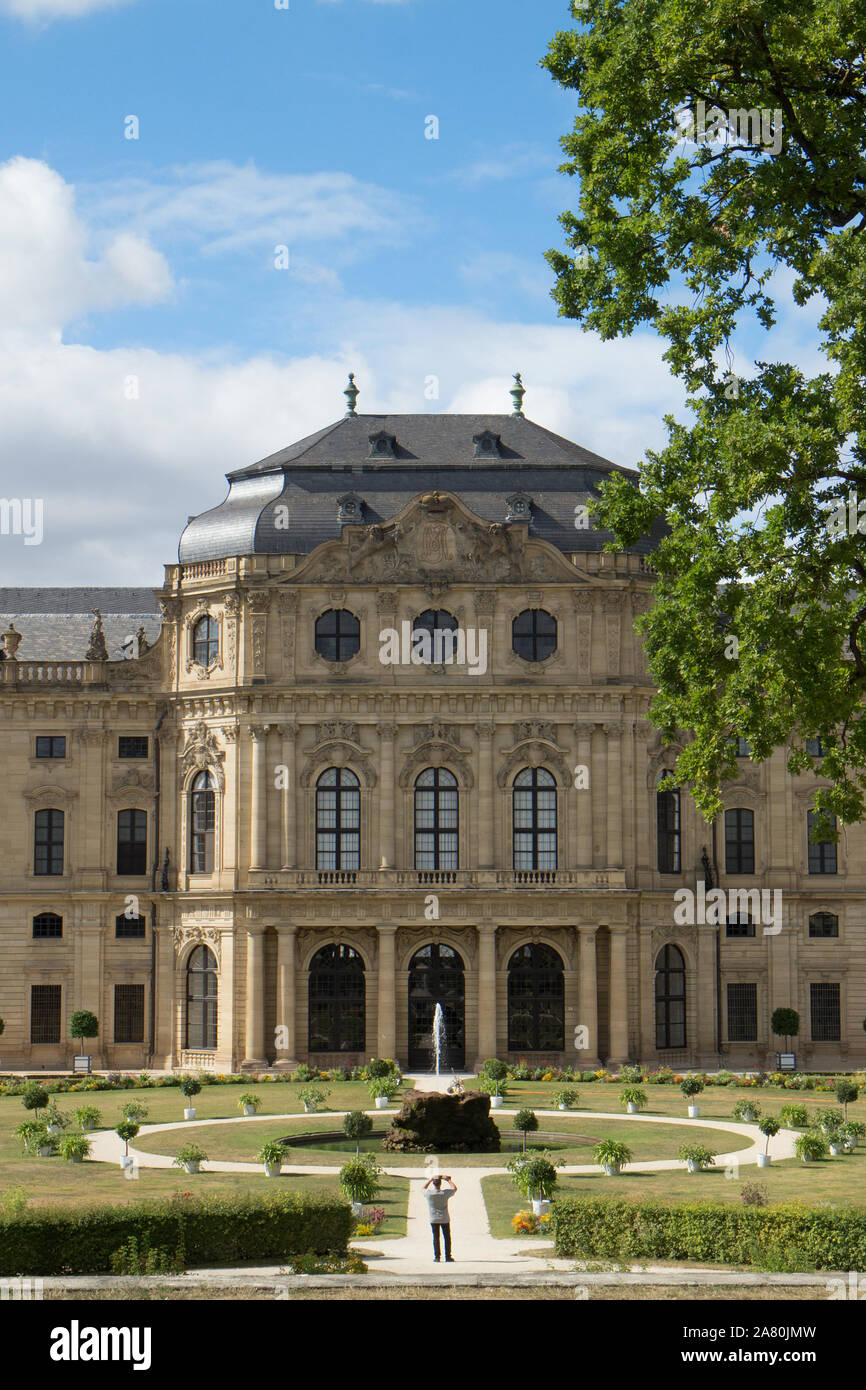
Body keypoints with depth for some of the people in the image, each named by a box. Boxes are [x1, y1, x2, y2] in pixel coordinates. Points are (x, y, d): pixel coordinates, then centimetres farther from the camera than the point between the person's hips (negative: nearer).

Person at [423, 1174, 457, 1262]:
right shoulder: (445, 1193, -15)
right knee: (447, 1238, 9)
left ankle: (436, 1257, 5)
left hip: (433, 1220, 1)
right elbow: (454, 1188, 5)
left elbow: (424, 1188, 11)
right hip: (445, 1219, -1)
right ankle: (448, 1257, 10)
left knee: (436, 1238, 7)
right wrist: (448, 1180, 14)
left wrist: (430, 1179, 15)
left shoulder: (429, 1194, -13)